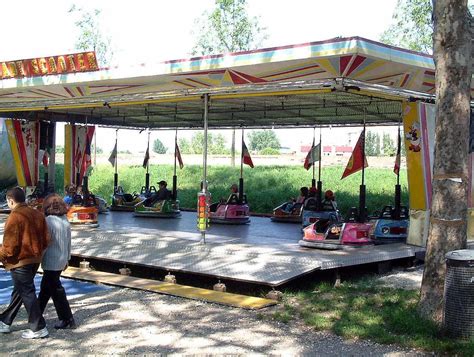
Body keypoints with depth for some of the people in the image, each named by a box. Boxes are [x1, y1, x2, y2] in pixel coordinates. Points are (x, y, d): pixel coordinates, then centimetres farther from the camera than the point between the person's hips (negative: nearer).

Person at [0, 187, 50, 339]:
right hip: (34, 260, 8)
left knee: (27, 293, 1)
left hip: (20, 261, -8)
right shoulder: (37, 214, 5)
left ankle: (38, 328, 5)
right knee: (18, 291, 19)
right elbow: (45, 239, 7)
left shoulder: (15, 217, -18)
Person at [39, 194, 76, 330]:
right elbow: (69, 242, 11)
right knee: (45, 287, 21)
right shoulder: (66, 221, 4)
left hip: (51, 261, -8)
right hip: (62, 260, 8)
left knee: (56, 290, 1)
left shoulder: (48, 221, -18)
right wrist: (67, 258, 20)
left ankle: (68, 320, 4)